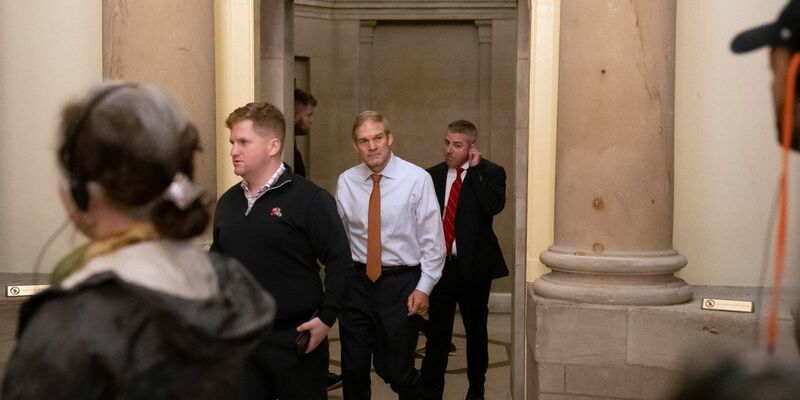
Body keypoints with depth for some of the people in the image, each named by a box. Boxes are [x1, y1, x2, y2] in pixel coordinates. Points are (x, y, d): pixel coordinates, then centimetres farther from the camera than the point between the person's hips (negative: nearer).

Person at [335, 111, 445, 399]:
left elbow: (432, 239, -6)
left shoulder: (417, 179, -8)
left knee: (397, 370, 4)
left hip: (401, 283, -3)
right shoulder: (346, 181, 2)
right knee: (353, 369, 9)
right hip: (357, 281, 3)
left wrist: (424, 288, -9)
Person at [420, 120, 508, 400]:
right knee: (437, 333, 1)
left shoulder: (490, 173, -3)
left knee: (476, 331, 12)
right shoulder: (433, 175, 6)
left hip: (474, 265, -2)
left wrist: (475, 169, -18)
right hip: (440, 264, 2)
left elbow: (494, 205, -23)